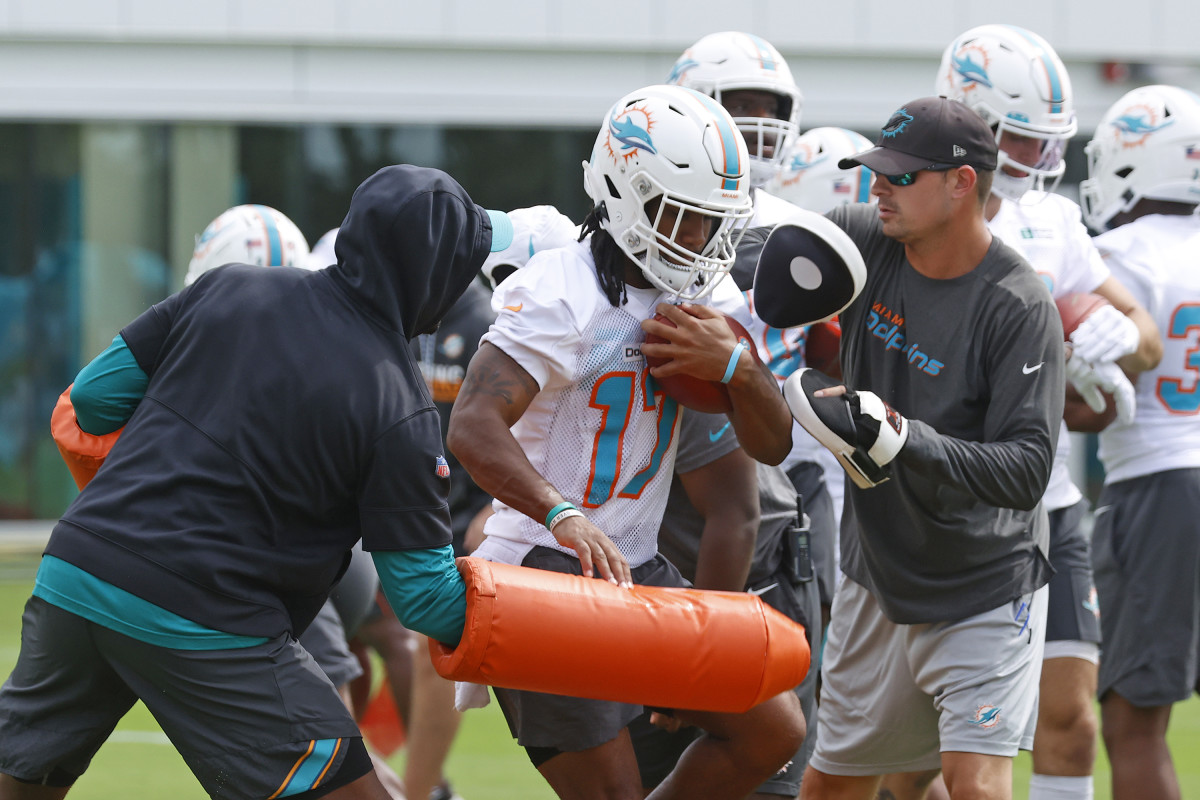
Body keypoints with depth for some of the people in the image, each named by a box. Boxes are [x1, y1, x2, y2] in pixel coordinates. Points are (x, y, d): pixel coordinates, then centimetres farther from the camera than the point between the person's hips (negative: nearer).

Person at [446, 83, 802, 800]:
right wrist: (563, 516, -45)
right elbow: (474, 428, -29)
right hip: (546, 572, -8)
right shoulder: (564, 294, -16)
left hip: (639, 570, 8)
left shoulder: (693, 299, 10)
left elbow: (772, 446, 10)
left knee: (773, 730, 4)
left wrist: (735, 365, -11)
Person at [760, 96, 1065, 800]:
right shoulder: (866, 243, -5)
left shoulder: (1020, 309, -21)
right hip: (879, 581, 6)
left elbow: (1025, 472, -27)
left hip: (984, 596, -6)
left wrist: (892, 437, -36)